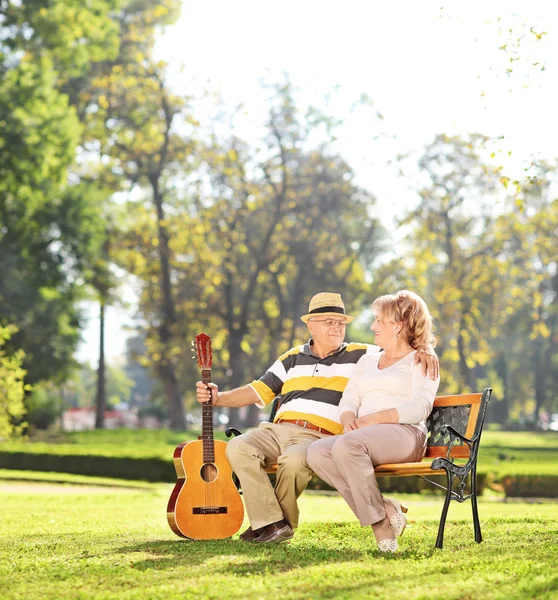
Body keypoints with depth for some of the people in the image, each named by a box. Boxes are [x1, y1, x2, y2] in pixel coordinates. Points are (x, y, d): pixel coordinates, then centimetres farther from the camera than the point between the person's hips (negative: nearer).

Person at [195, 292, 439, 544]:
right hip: (277, 429, 4)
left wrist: (424, 351, -15)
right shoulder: (293, 358, 22)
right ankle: (272, 522, -26)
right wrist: (218, 398, 7)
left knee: (294, 460, -38)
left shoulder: (360, 356, 13)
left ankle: (283, 521, -11)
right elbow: (259, 391, 20)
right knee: (238, 447, -26)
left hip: (318, 436, -4)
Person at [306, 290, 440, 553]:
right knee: (317, 452, -26)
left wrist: (373, 418, -16)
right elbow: (347, 401, 18)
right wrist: (349, 419, -6)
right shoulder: (367, 360, 29)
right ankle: (384, 510, -25)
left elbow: (419, 408, -6)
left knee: (347, 444, -37)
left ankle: (378, 518, -28)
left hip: (405, 433, -6)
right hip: (362, 435, 6)